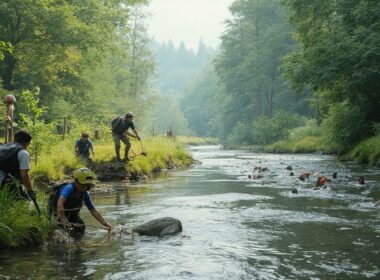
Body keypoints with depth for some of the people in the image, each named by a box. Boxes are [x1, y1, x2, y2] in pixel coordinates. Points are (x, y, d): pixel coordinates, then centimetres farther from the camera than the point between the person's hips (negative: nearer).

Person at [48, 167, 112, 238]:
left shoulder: (85, 194, -9)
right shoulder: (69, 188, -29)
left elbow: (94, 211, -6)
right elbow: (60, 204, -44)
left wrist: (106, 224, -16)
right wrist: (64, 220, -54)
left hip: (72, 214, 6)